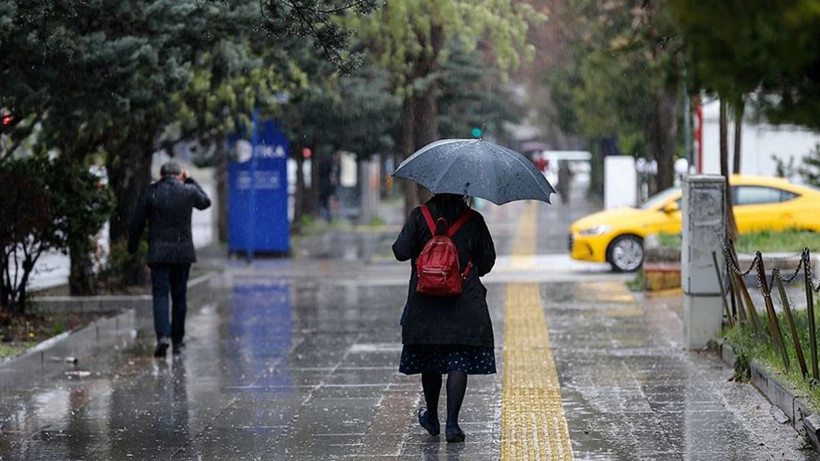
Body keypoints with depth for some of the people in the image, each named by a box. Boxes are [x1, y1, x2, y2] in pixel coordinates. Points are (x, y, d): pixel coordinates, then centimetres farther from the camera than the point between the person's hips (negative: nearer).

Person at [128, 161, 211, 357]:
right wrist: (190, 181, 24)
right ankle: (178, 341, 14)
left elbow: (137, 223, 0)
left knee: (160, 293, -2)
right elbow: (205, 202, 22)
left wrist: (132, 247, 11)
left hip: (158, 252, -1)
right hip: (182, 252, 1)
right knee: (179, 296, 10)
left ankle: (162, 335, -21)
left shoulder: (150, 192, -2)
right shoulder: (189, 191, 0)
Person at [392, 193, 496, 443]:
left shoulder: (419, 216, -4)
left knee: (429, 361, 15)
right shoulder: (474, 220, -2)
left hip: (426, 300, 1)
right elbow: (487, 260, 2)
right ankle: (452, 423, -10)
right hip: (465, 304, -1)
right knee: (459, 363, -1)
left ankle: (432, 418, 29)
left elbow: (401, 251, -9)